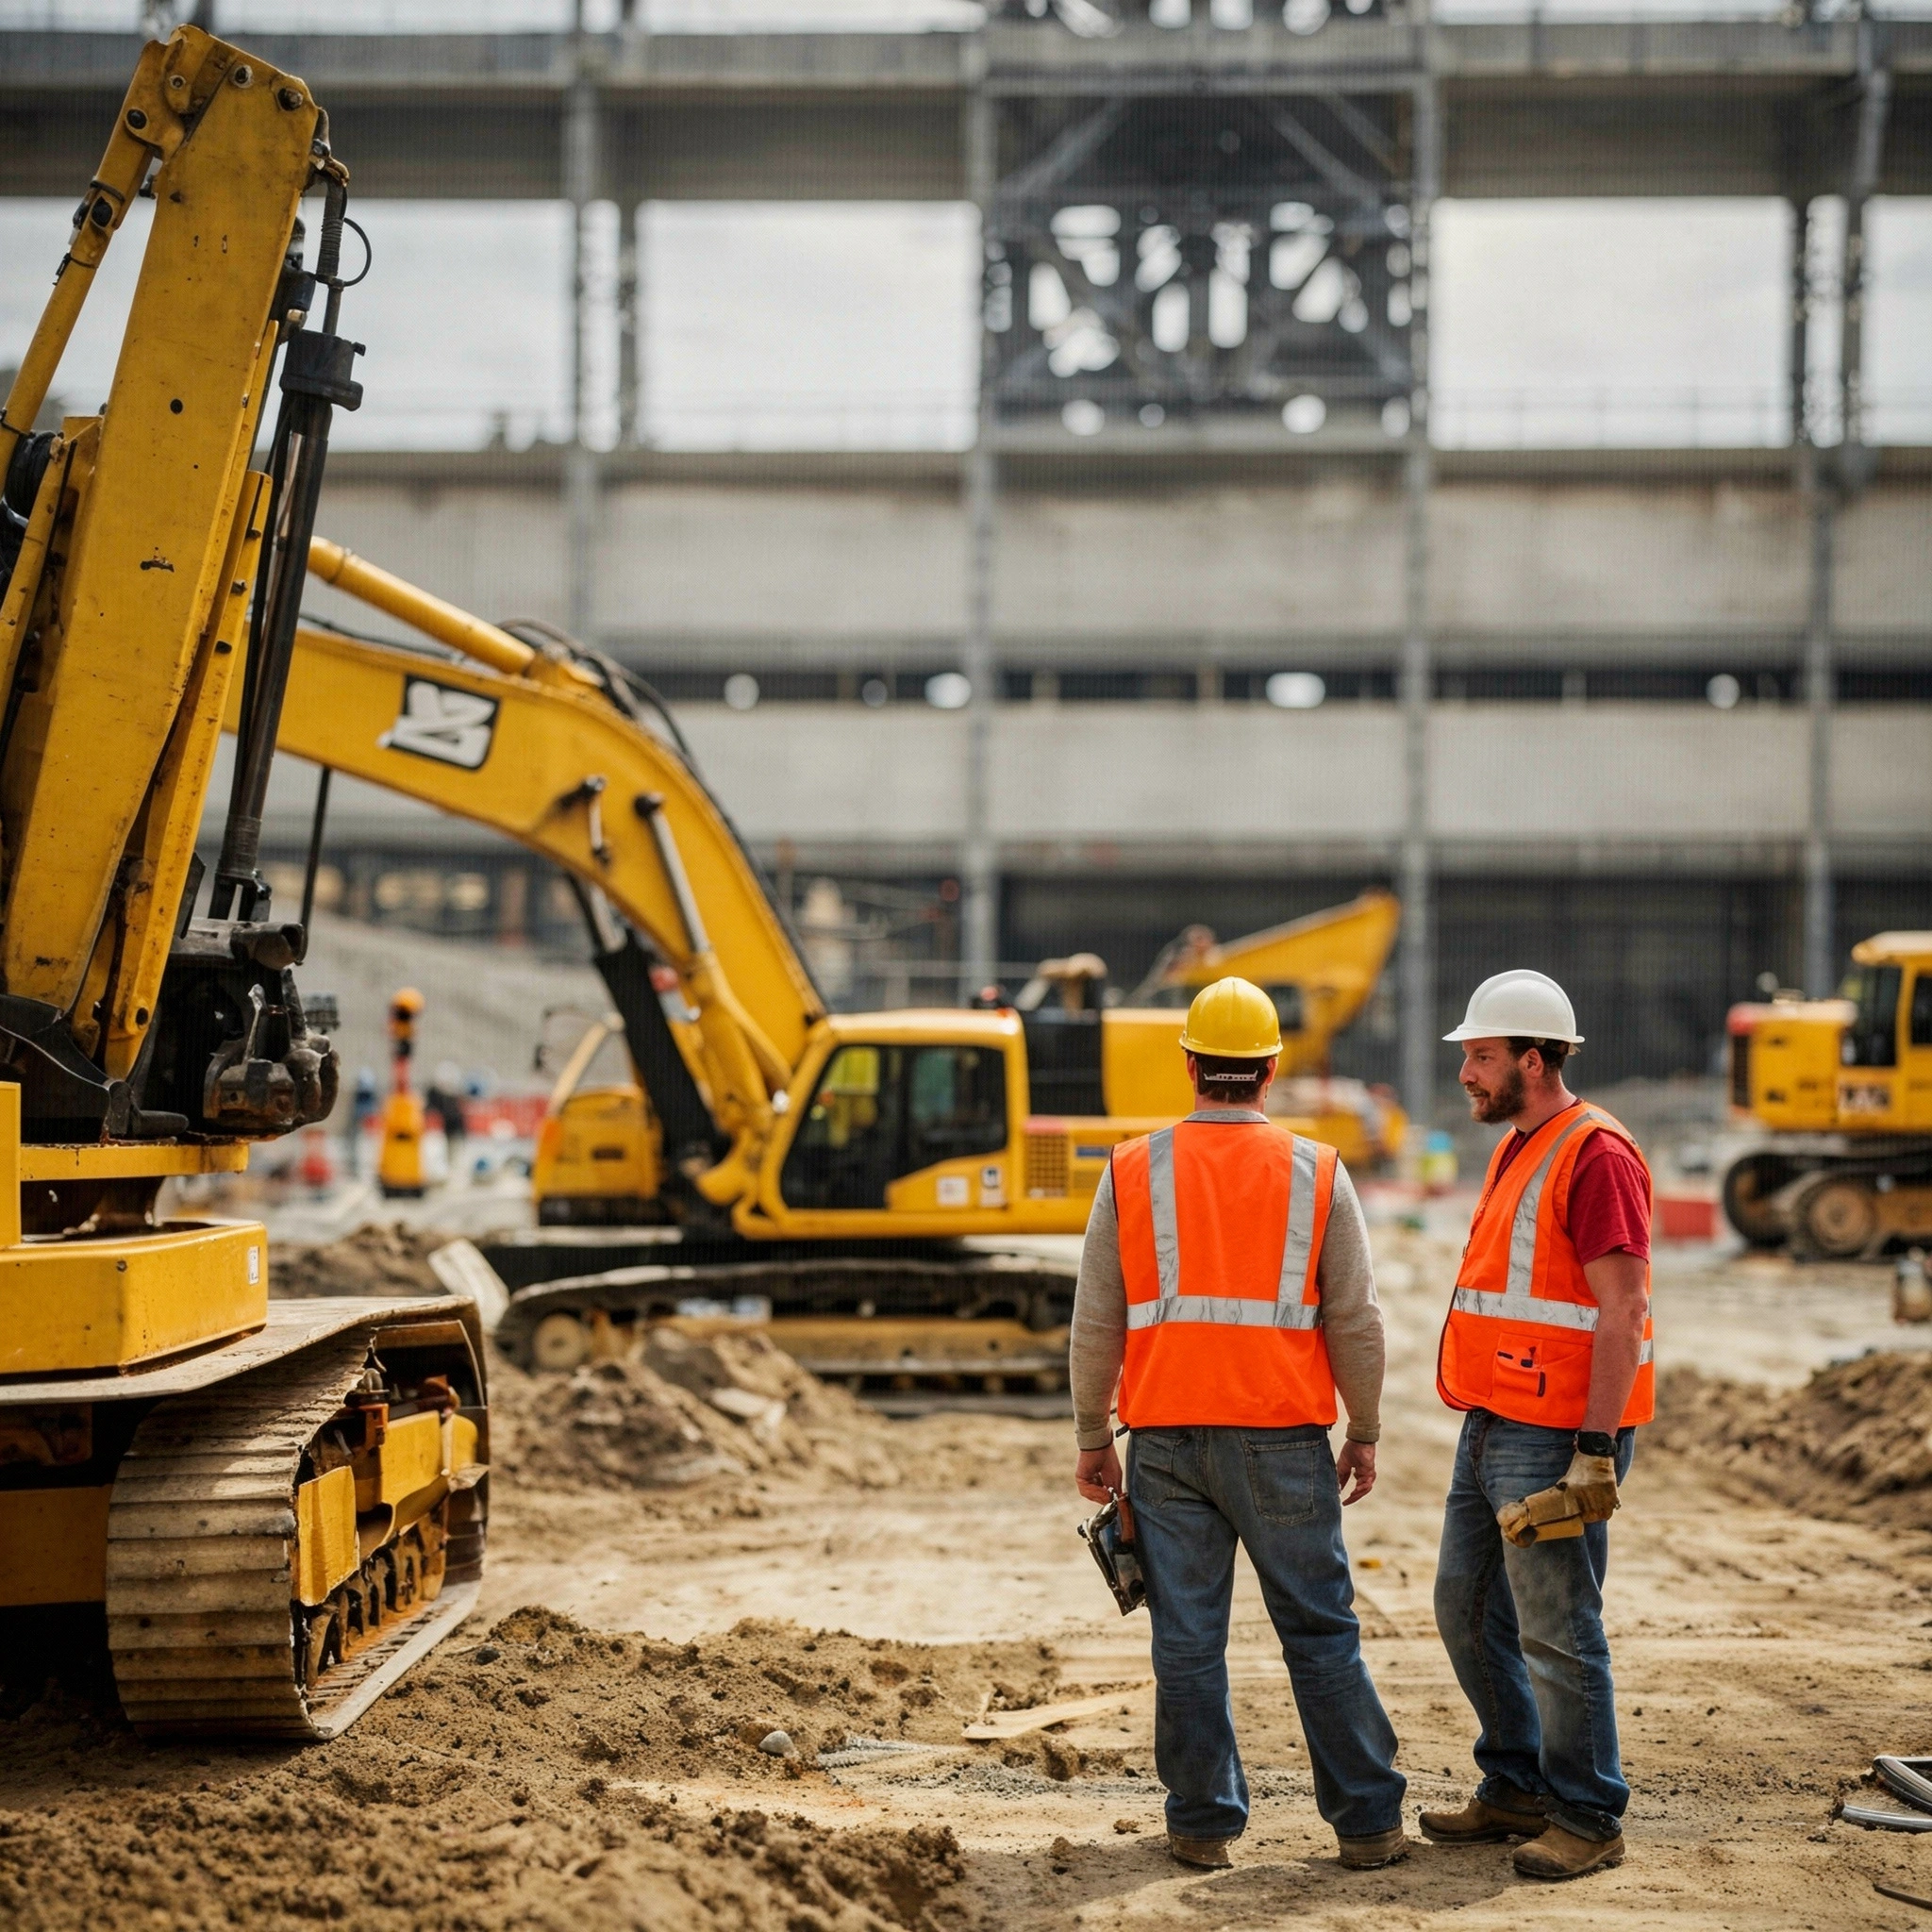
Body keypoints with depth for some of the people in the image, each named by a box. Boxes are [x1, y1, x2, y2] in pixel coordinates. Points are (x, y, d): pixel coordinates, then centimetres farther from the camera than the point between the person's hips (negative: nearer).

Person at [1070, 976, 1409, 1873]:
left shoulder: (1133, 1170, 1)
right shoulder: (1316, 1173, 0)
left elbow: (1095, 1323, 3)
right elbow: (1355, 1320, 1)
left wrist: (1093, 1439, 11)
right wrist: (1364, 1433, 12)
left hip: (1166, 1441, 1)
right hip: (1282, 1440, 0)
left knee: (1187, 1638, 6)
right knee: (1320, 1631, 7)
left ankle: (1203, 1822, 12)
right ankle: (1367, 1821, 10)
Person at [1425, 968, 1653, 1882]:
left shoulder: (1595, 1155, -15)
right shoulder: (1515, 1149, 16)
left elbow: (1623, 1313, -20)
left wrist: (1596, 1451, -23)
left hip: (1555, 1438, -10)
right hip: (1493, 1426, 10)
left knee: (1557, 1633, -4)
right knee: (1467, 1608, 15)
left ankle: (1588, 1819, 8)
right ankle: (1517, 1789, 28)